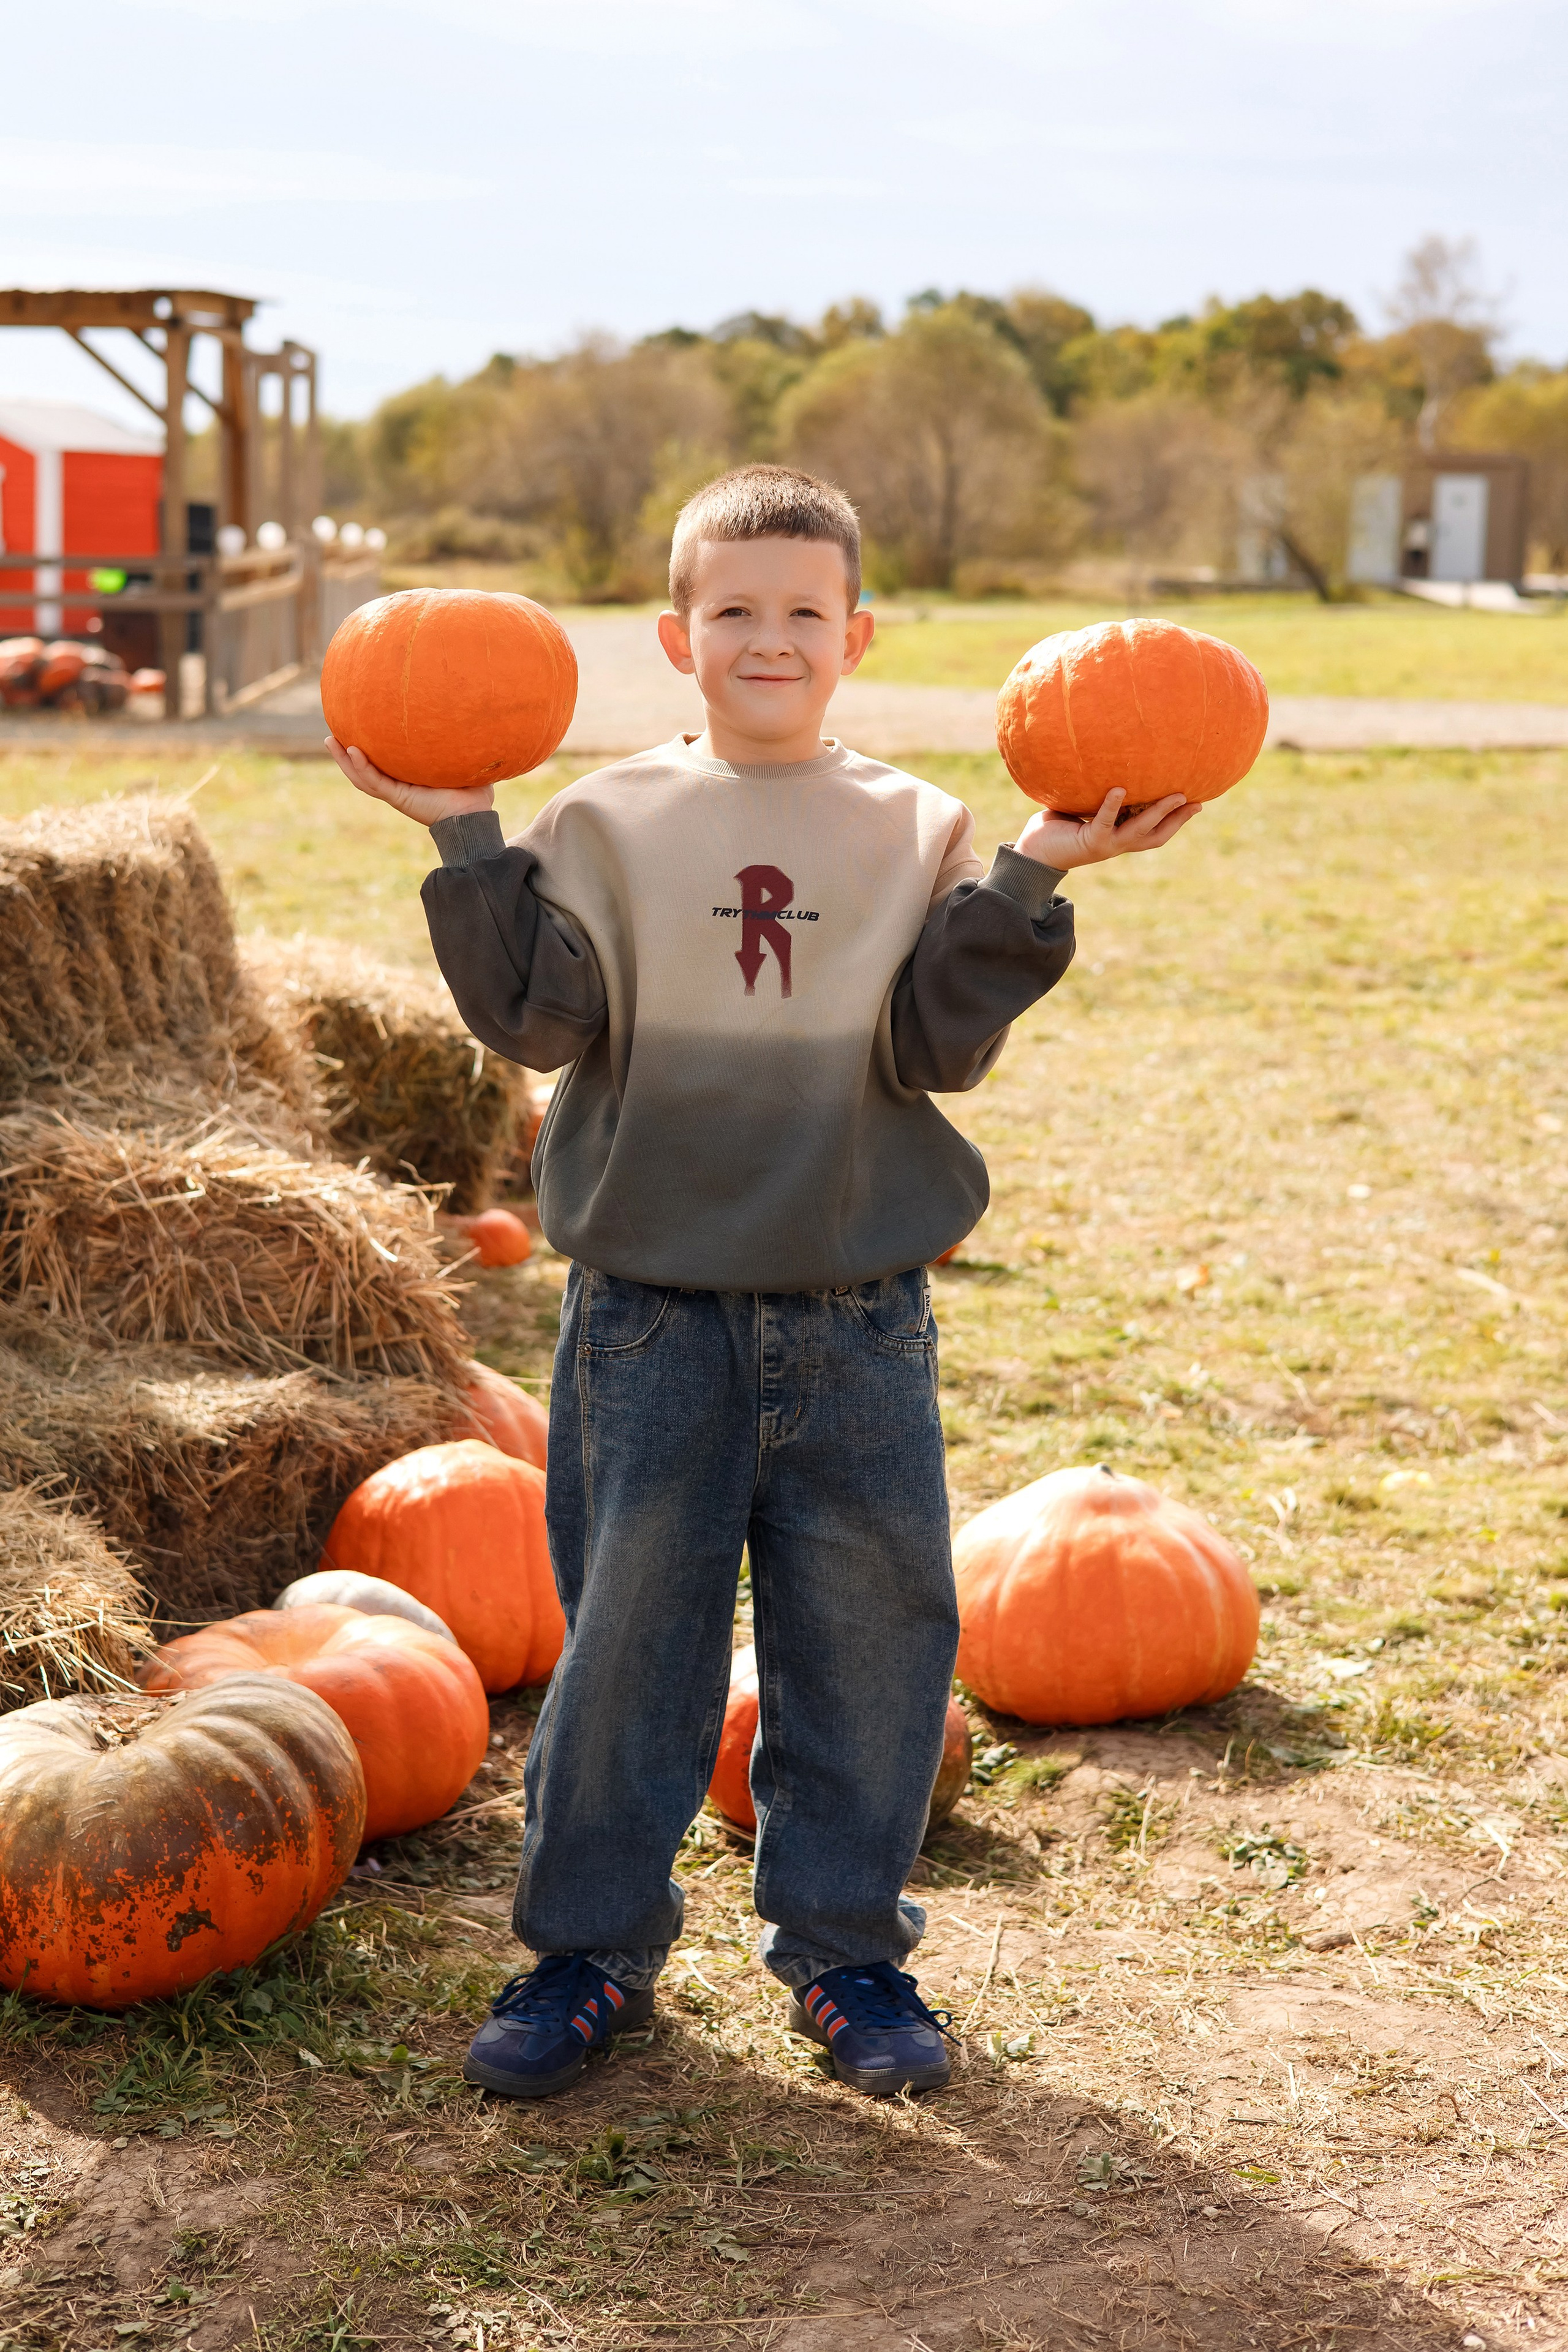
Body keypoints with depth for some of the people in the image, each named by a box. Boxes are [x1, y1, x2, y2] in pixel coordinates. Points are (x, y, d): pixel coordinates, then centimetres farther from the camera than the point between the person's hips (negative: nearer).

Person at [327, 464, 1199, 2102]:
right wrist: (467, 843, -12)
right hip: (651, 1300, -1)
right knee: (627, 1620, 5)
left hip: (857, 1305, 1)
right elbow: (537, 1017, -7)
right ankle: (590, 1942, 21)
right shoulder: (611, 819, 2)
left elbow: (939, 1044, -5)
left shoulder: (914, 829, 4)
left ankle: (842, 1943, 23)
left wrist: (1030, 878, -13)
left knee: (869, 1625, 6)